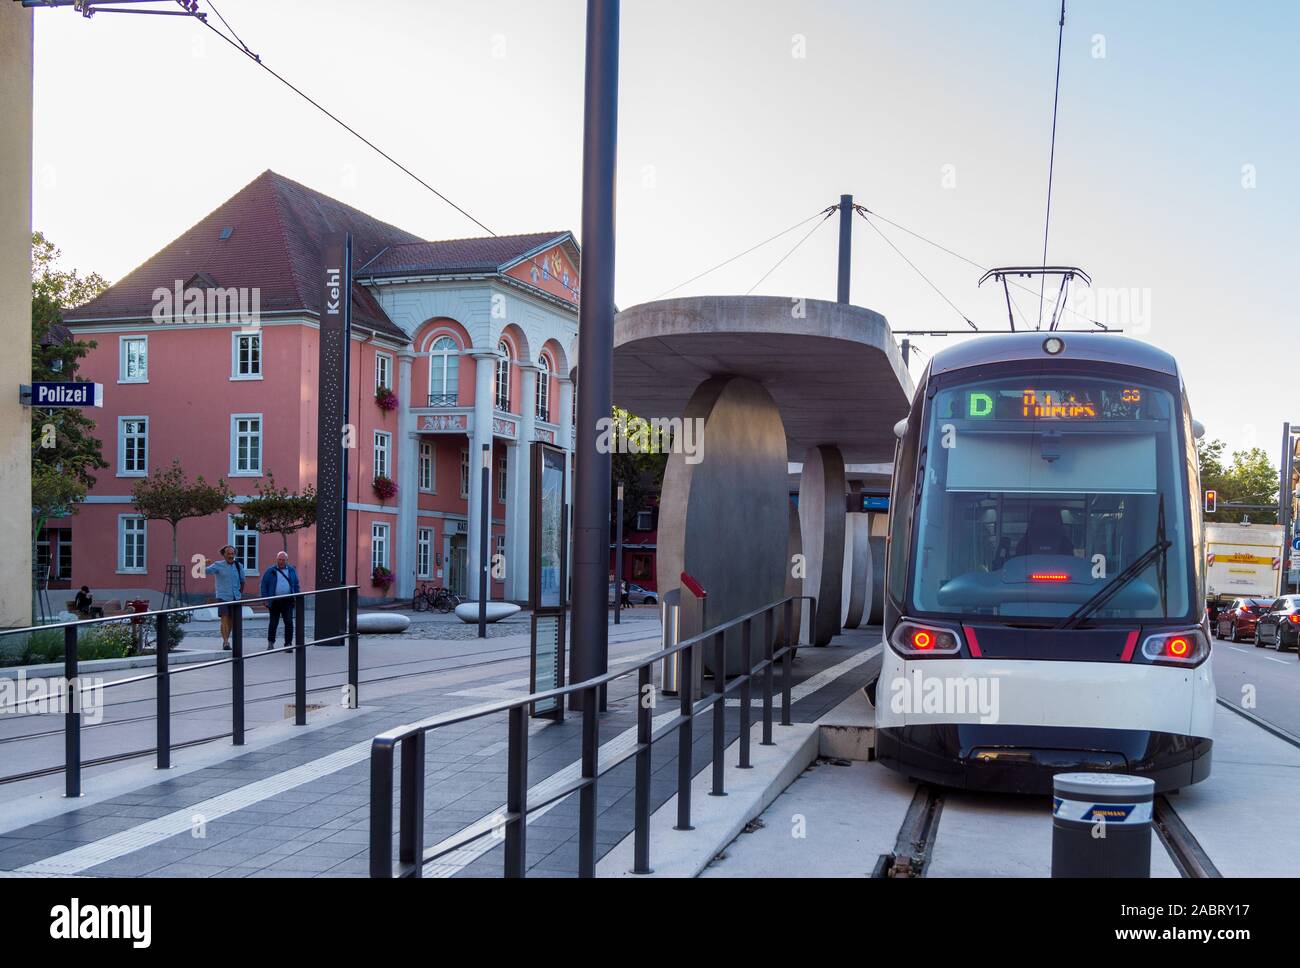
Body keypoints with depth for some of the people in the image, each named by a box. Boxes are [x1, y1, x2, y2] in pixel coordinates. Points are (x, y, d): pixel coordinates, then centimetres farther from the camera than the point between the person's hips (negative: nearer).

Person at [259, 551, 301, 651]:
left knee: (289, 622, -6)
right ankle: (270, 642, 26)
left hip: (287, 601, 1)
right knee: (273, 623, 8)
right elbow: (263, 585, 4)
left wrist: (296, 598, 6)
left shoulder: (292, 570, 11)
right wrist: (265, 599, -3)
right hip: (275, 601, -1)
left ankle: (288, 643, -1)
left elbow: (296, 585, 14)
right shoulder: (270, 571, 4)